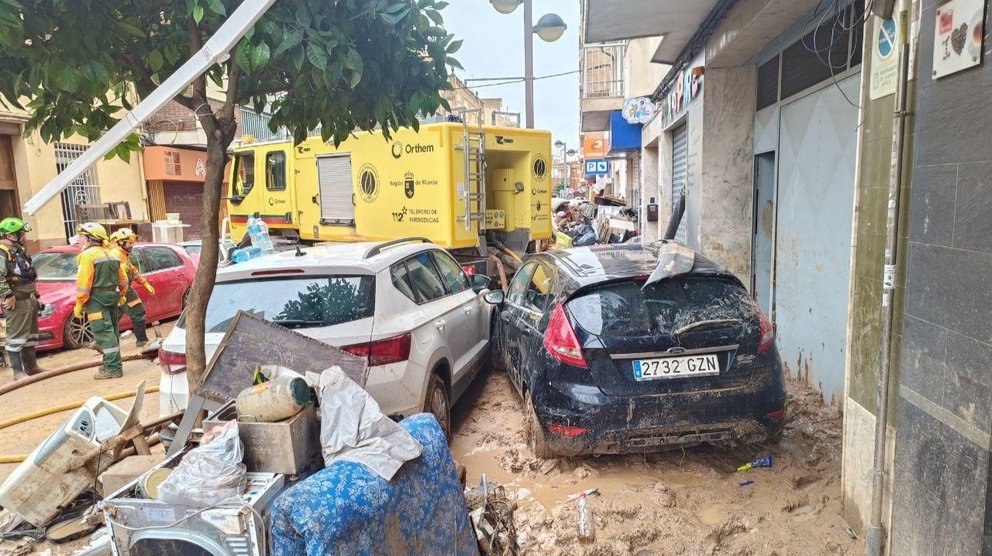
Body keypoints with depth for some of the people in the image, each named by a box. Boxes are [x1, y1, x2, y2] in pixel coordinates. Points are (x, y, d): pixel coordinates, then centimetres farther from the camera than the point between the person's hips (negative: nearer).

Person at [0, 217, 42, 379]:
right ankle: (18, 371, 2)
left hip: (29, 299, 10)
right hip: (16, 302, -10)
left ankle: (32, 366, 26)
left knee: (30, 335, 16)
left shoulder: (19, 250, 17)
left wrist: (35, 296, 21)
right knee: (16, 337, -3)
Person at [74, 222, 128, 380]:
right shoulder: (111, 254, 14)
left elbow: (83, 283, -17)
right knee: (111, 332, 15)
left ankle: (113, 368, -10)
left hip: (97, 301, -8)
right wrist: (121, 295, 27)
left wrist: (79, 304, -12)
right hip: (112, 297, 8)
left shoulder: (87, 255, -12)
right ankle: (112, 364, 23)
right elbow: (123, 279, 17)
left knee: (104, 334, -8)